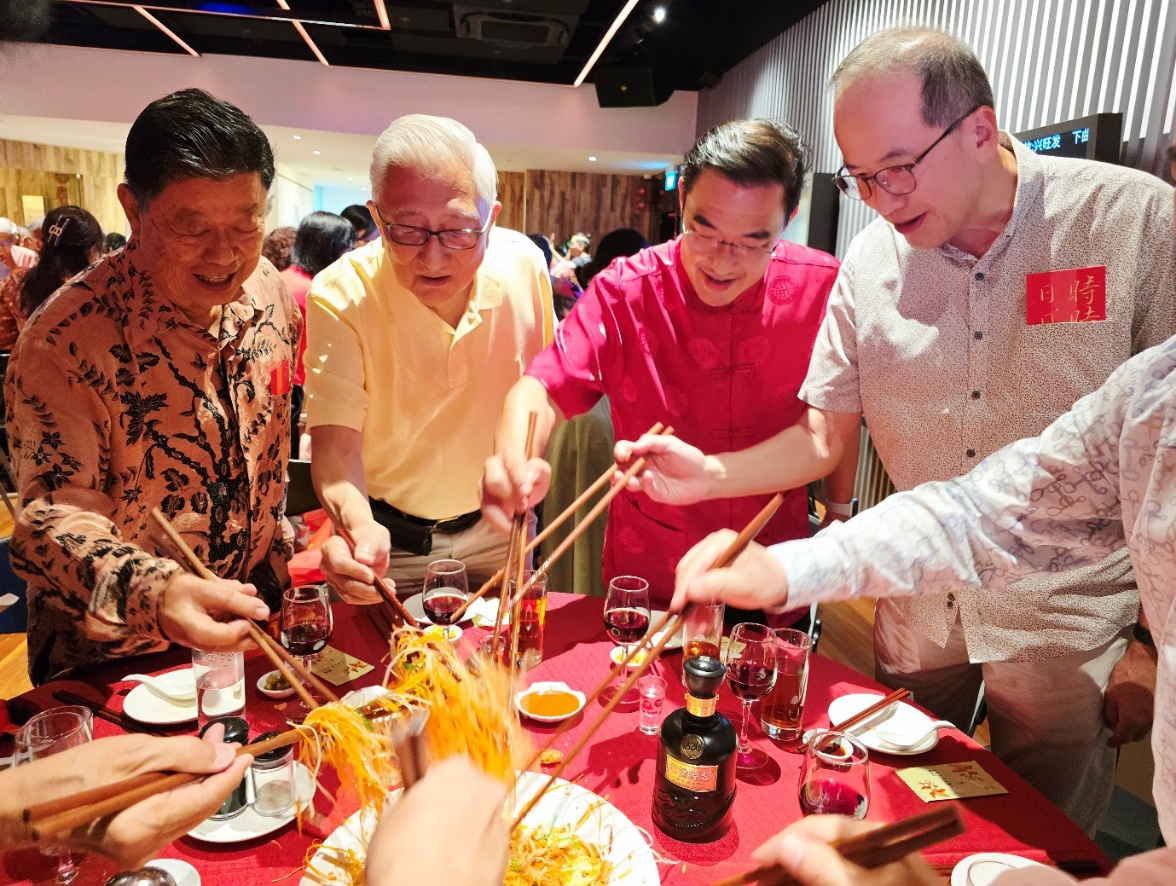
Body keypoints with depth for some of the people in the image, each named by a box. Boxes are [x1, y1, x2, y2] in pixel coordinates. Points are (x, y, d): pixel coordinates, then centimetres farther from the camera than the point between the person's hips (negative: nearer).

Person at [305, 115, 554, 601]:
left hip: (497, 528, 3)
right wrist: (358, 527, -48)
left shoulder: (524, 264, -15)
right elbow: (336, 443, -28)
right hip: (389, 538, -2)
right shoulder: (340, 297, -25)